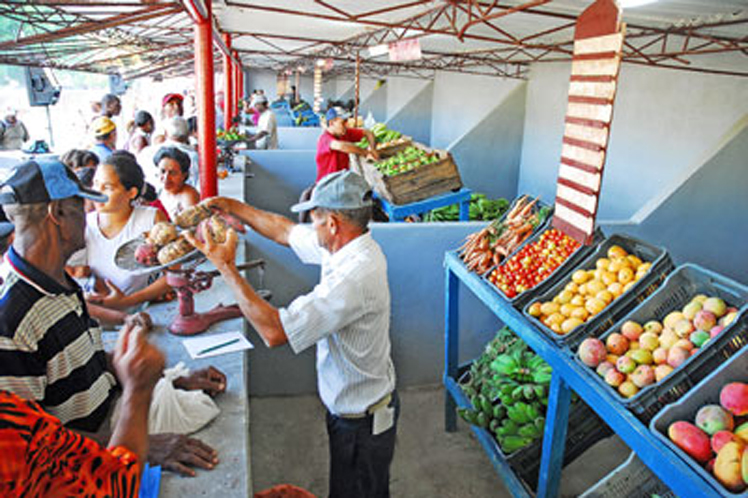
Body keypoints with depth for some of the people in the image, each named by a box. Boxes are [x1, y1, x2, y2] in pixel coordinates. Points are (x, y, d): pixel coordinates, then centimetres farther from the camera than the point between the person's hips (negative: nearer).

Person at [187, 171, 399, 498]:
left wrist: (226, 267, -28)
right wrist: (233, 207, 6)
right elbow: (286, 231, 9)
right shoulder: (352, 246, -6)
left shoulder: (354, 277, -35)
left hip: (361, 421, -8)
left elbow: (274, 331, -35)